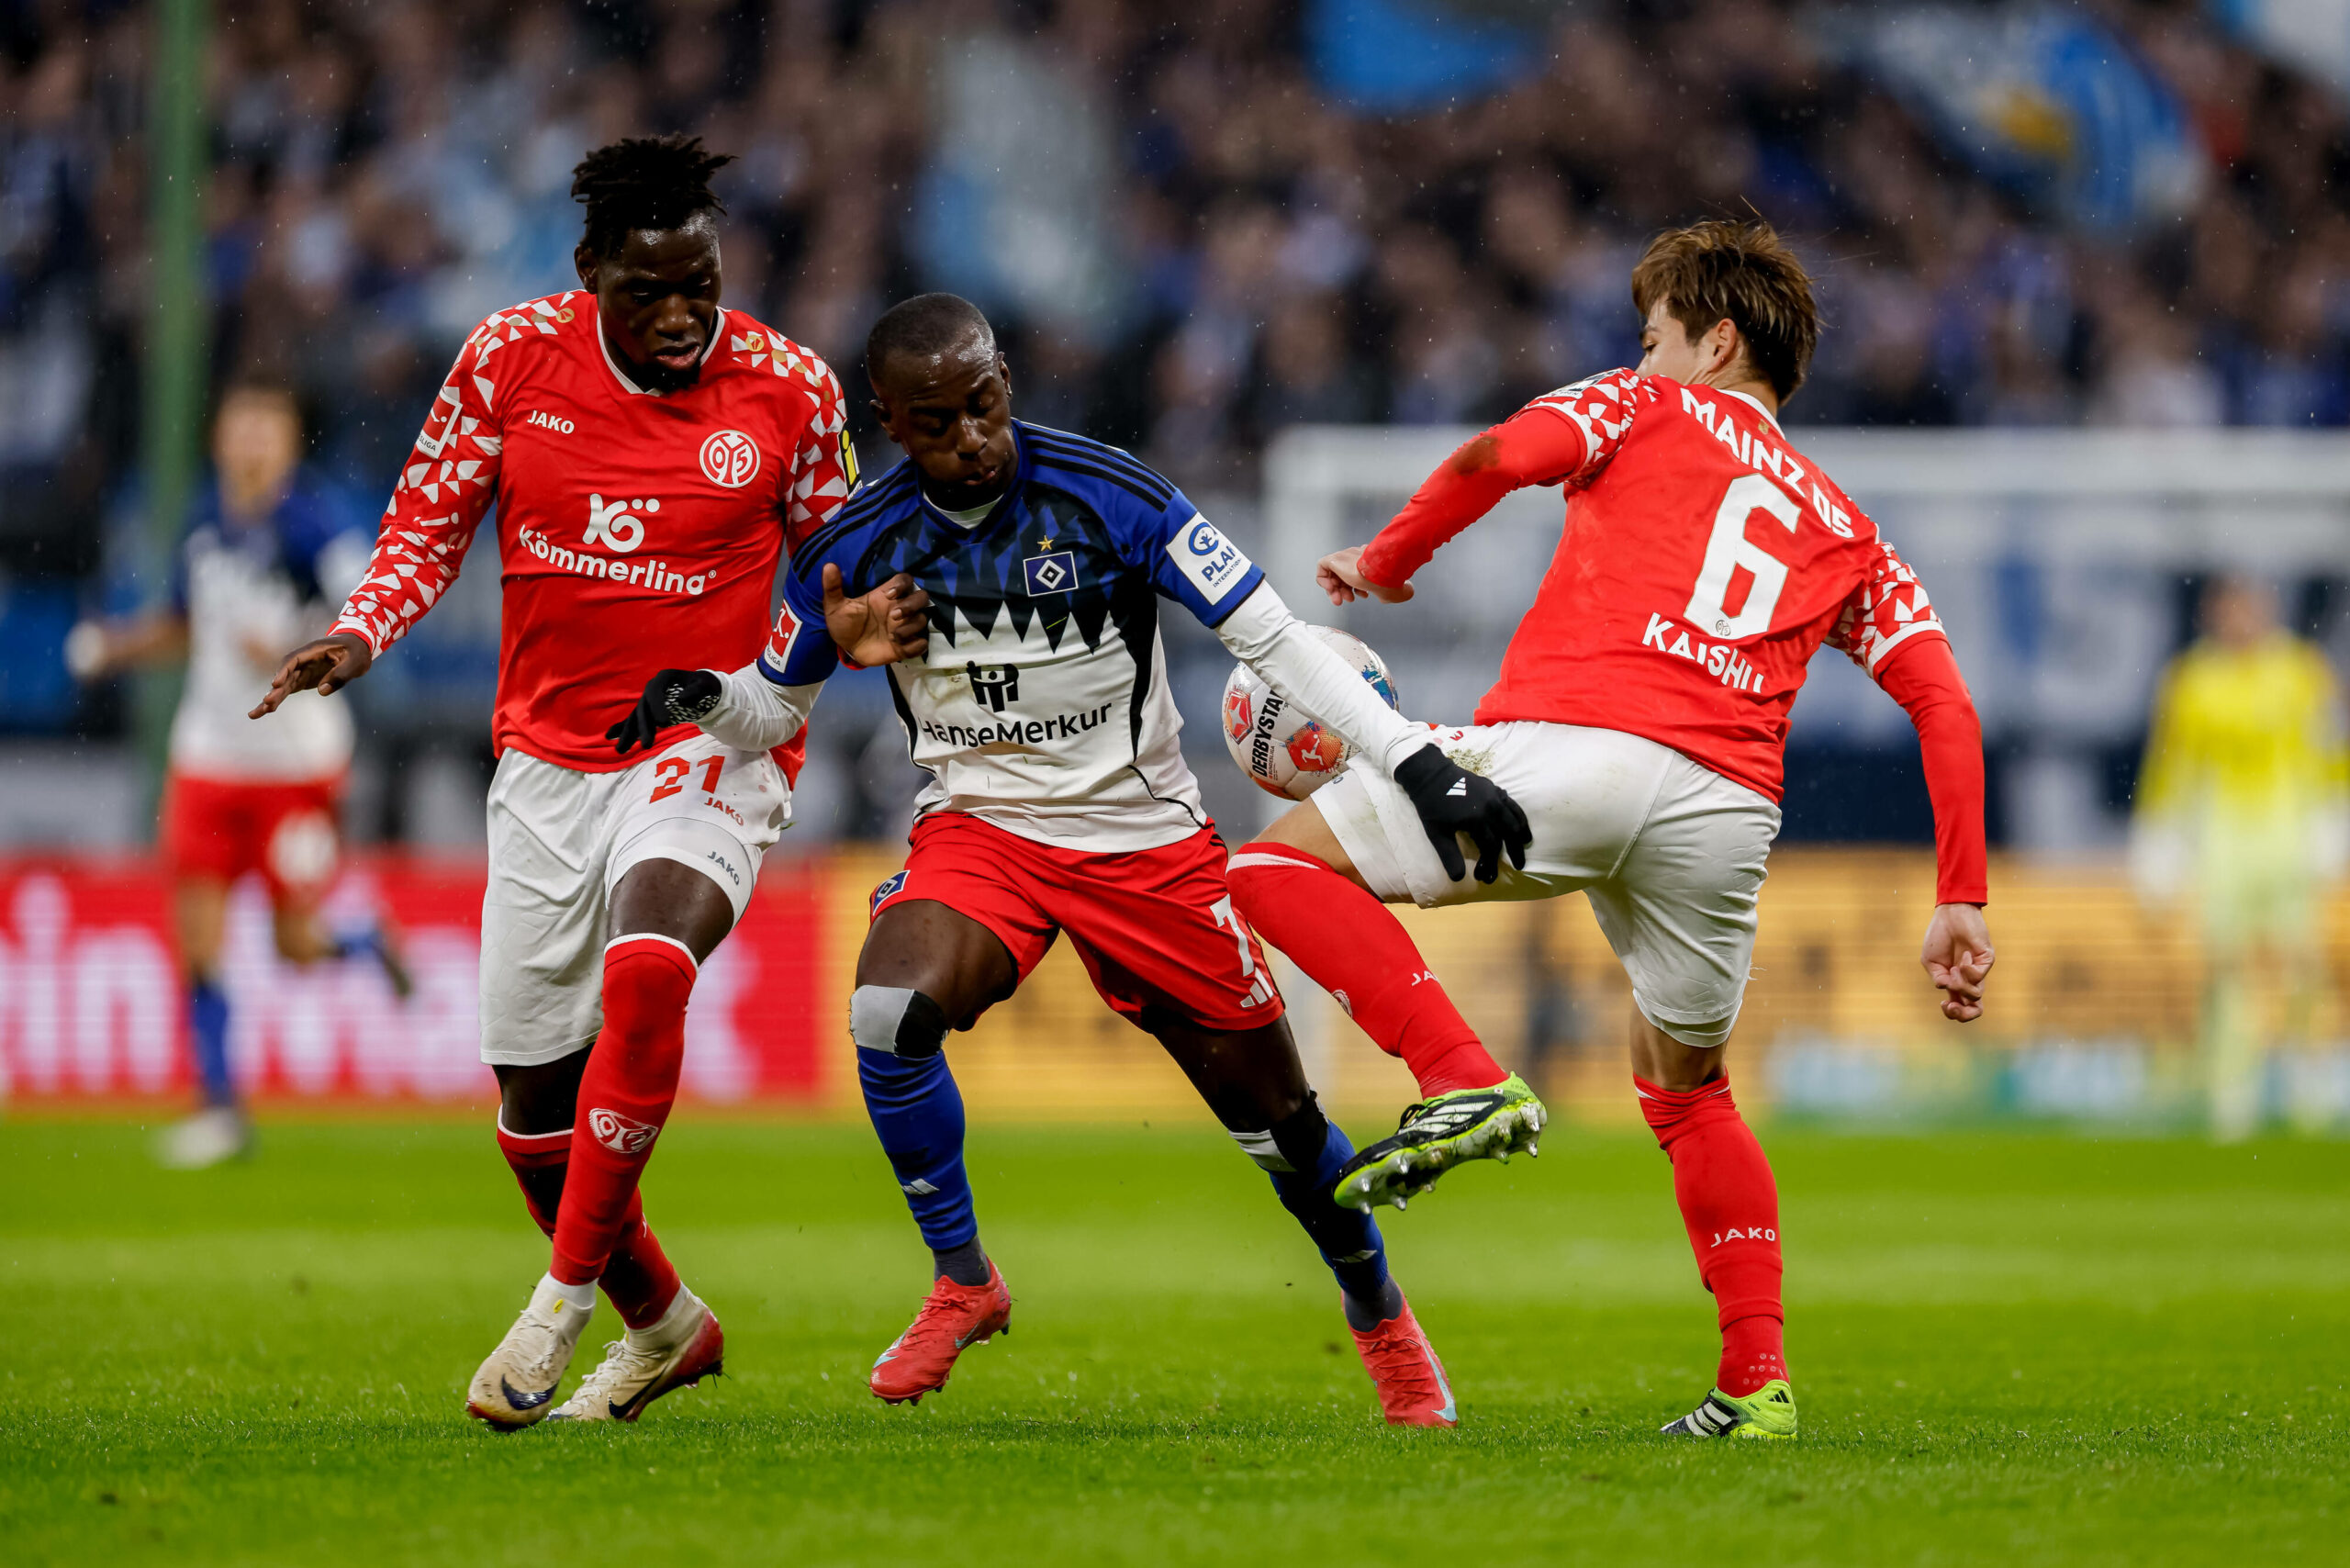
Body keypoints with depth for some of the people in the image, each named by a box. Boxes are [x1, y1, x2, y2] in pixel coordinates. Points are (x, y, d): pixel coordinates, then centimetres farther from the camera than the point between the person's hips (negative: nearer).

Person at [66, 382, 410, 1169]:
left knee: (296, 944, 1)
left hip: (297, 759, -5)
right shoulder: (205, 518, 5)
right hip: (208, 752, 5)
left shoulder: (315, 518, -13)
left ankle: (368, 939, 36)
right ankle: (219, 1109, 6)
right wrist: (117, 646, 2)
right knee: (197, 940, -4)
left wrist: (292, 652, -35)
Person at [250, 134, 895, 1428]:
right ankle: (660, 1322, 31)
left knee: (643, 974, -33)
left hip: (708, 756, -3)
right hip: (548, 758, 3)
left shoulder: (787, 389, -7)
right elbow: (429, 517, 7)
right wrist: (359, 636, -10)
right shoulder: (512, 358, -4)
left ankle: (564, 1298, -20)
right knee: (532, 1088, 5)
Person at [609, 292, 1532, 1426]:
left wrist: (1416, 764, -21)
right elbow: (776, 706, 8)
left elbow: (1271, 639, -14)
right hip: (978, 831, 1)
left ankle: (1383, 1322, 32)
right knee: (889, 1011, -29)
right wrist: (702, 698, -17)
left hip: (1144, 839, -1)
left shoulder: (1108, 499, -16)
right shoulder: (856, 549, -8)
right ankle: (963, 1281, -8)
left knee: (1274, 1112, 4)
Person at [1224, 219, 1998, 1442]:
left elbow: (1500, 455, -1)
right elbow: (1944, 705, 18)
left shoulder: (1651, 409, 19)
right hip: (1728, 803, 5)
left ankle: (1460, 1079, -11)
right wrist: (1960, 902, 17)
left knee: (1285, 862, 11)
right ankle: (1758, 1383, 15)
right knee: (1688, 1087, 26)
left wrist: (1384, 561, 15)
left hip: (1564, 744, -5)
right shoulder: (1843, 529, 29)